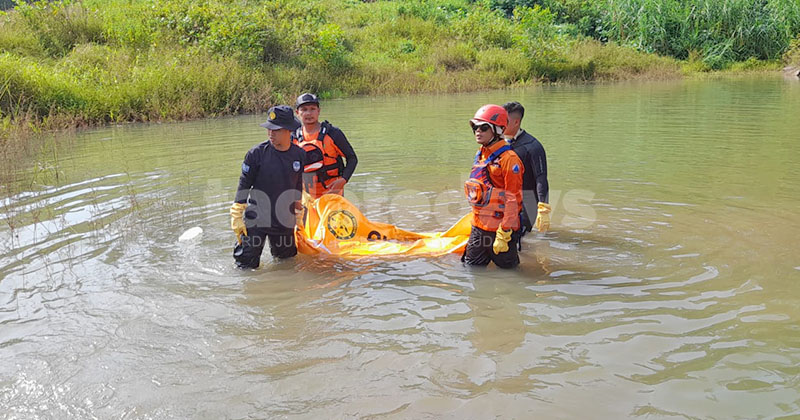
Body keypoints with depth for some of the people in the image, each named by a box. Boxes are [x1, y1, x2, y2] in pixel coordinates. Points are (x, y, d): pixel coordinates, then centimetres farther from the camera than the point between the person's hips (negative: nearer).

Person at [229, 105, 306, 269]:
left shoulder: (300, 155, -3)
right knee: (247, 265, -3)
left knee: (288, 259, 17)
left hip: (285, 219, 3)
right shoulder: (257, 153, -13)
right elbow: (244, 184, -7)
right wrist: (236, 216, -8)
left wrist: (298, 209, 19)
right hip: (256, 218, -3)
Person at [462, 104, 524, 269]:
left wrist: (504, 235, -20)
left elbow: (513, 200, -18)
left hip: (499, 228, -8)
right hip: (478, 227, 8)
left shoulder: (508, 158, -15)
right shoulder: (480, 155, 11)